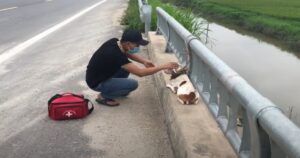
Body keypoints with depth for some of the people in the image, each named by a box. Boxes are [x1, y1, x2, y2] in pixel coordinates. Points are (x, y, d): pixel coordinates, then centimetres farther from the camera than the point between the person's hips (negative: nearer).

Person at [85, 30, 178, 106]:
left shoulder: (115, 42, -9)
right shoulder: (116, 54, -33)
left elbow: (127, 53, 12)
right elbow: (140, 73, -33)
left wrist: (144, 61, -4)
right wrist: (163, 66, -27)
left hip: (102, 75, 8)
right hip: (96, 83, -8)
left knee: (127, 66, 6)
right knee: (133, 84, -16)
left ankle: (117, 89, 17)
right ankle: (103, 96, -3)